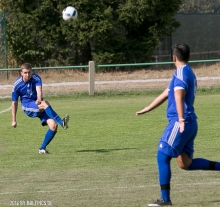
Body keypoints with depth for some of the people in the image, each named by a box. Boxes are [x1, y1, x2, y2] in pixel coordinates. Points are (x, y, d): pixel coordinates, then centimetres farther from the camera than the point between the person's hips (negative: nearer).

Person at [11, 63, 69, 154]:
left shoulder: (36, 78, -9)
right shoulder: (17, 84, -10)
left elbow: (39, 89, -29)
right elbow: (14, 102, -3)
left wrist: (39, 99, -52)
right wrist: (14, 120, -2)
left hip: (39, 104, 3)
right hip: (27, 107, -3)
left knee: (53, 125, -17)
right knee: (45, 104, -34)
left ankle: (42, 148, -2)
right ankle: (61, 122, -48)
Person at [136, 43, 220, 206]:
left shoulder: (181, 72, -9)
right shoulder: (189, 73, 21)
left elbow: (178, 96, -25)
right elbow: (165, 95, 28)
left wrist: (181, 119, -36)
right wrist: (146, 110, 32)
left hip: (181, 123, -9)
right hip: (190, 124, 9)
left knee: (162, 157, -7)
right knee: (186, 163, 10)